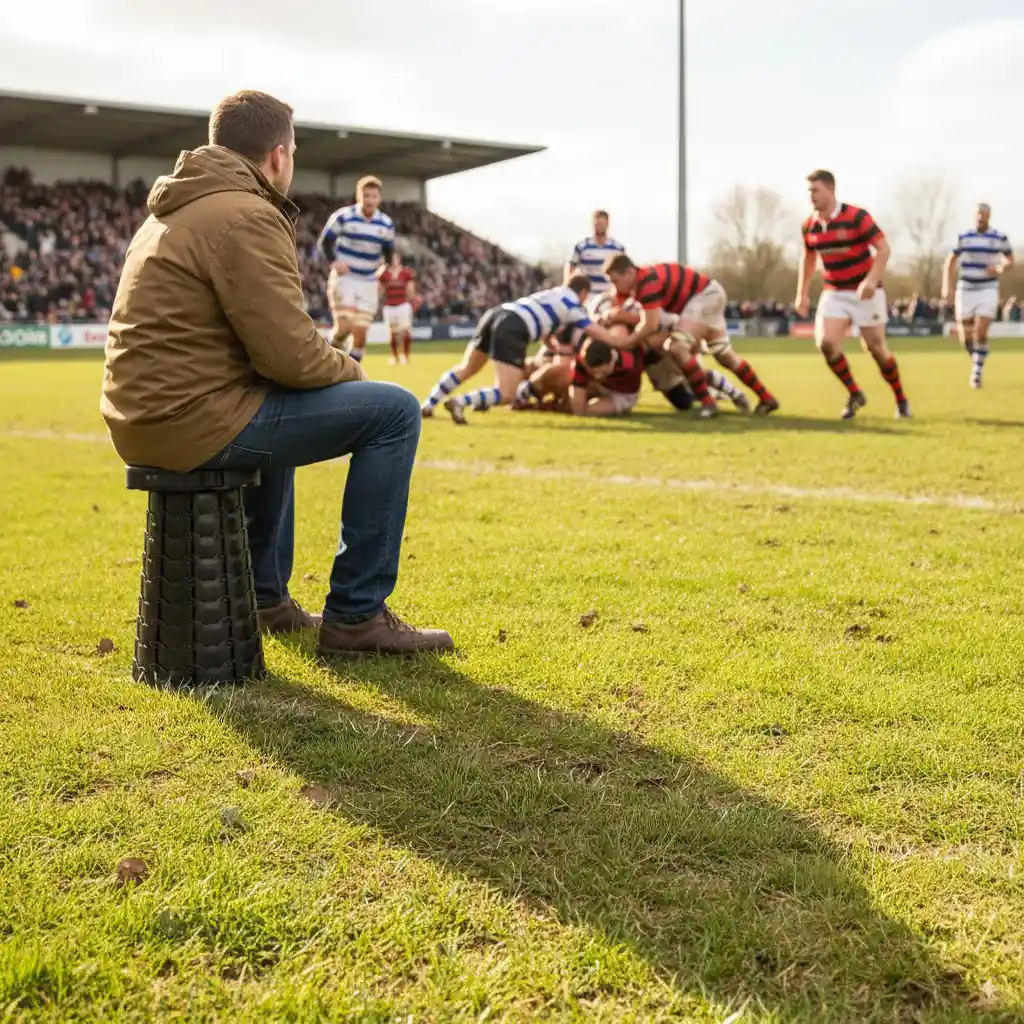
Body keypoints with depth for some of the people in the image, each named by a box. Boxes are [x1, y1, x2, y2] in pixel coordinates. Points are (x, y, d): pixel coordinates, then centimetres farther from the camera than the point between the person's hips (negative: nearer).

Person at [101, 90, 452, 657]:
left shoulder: (179, 209, 18)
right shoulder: (246, 216, -13)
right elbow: (290, 353, -19)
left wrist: (336, 367, 16)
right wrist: (351, 370, 2)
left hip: (146, 414, 10)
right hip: (193, 419, -10)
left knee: (280, 403, 38)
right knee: (394, 411, -8)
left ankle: (264, 597, 37)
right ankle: (356, 616, -3)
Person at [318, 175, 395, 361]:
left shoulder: (386, 224, 2)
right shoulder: (343, 216, -10)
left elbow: (388, 251, 15)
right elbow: (325, 241, -2)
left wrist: (387, 267, -4)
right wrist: (333, 262, -17)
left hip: (368, 283, 4)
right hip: (344, 278, -4)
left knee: (360, 333, 1)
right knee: (344, 327, -18)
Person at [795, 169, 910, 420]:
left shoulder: (857, 217, -15)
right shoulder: (809, 226, 2)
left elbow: (884, 249, -16)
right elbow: (808, 259, 18)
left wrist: (871, 281, -29)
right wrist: (802, 294, 13)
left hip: (865, 292, -4)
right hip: (834, 293, 4)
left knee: (876, 347, -1)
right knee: (826, 341, -16)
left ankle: (901, 400, 21)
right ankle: (854, 394, 4)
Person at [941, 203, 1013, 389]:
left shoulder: (1000, 238, -2)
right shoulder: (964, 238, 1)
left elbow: (1010, 260, 10)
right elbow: (950, 263, 6)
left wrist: (999, 268, -13)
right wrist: (947, 287, -6)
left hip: (988, 290, -1)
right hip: (966, 290, 2)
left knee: (981, 333, -15)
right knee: (966, 338, 2)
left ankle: (977, 372, 0)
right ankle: (976, 358, 35)